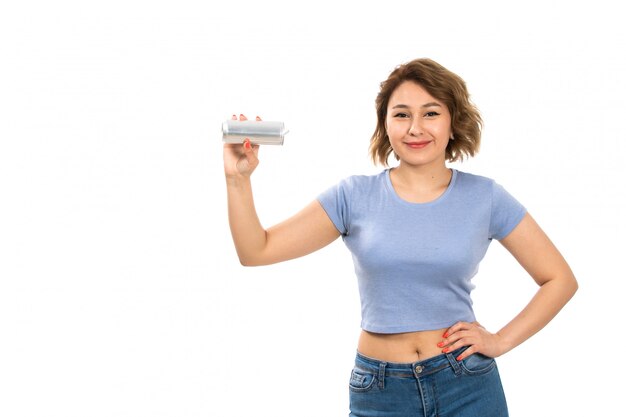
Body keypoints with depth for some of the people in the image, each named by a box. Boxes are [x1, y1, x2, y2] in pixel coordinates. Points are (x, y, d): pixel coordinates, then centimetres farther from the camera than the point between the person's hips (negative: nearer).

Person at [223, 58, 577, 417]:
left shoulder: (483, 196, -2)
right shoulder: (355, 196, -2)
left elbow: (560, 279, 3)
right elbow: (256, 250, -5)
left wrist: (501, 341, -4)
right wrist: (239, 179, -16)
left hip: (466, 386, 0)